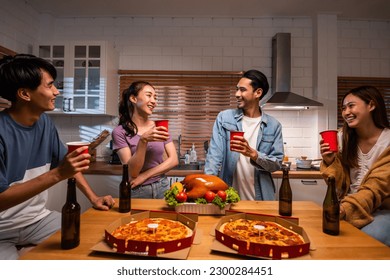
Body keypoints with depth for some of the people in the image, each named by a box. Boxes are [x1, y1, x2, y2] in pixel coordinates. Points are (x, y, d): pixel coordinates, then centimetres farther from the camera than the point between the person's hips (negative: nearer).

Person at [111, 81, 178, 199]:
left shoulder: (159, 127, 0)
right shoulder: (120, 132, -10)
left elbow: (174, 160, -4)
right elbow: (132, 172, -16)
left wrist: (144, 176, -14)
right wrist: (143, 140, -30)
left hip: (162, 187, 3)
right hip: (136, 191, -3)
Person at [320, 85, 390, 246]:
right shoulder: (345, 139, 2)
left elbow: (376, 188, -18)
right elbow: (341, 185, 3)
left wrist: (346, 208, -33)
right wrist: (330, 162, -16)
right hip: (348, 206, 3)